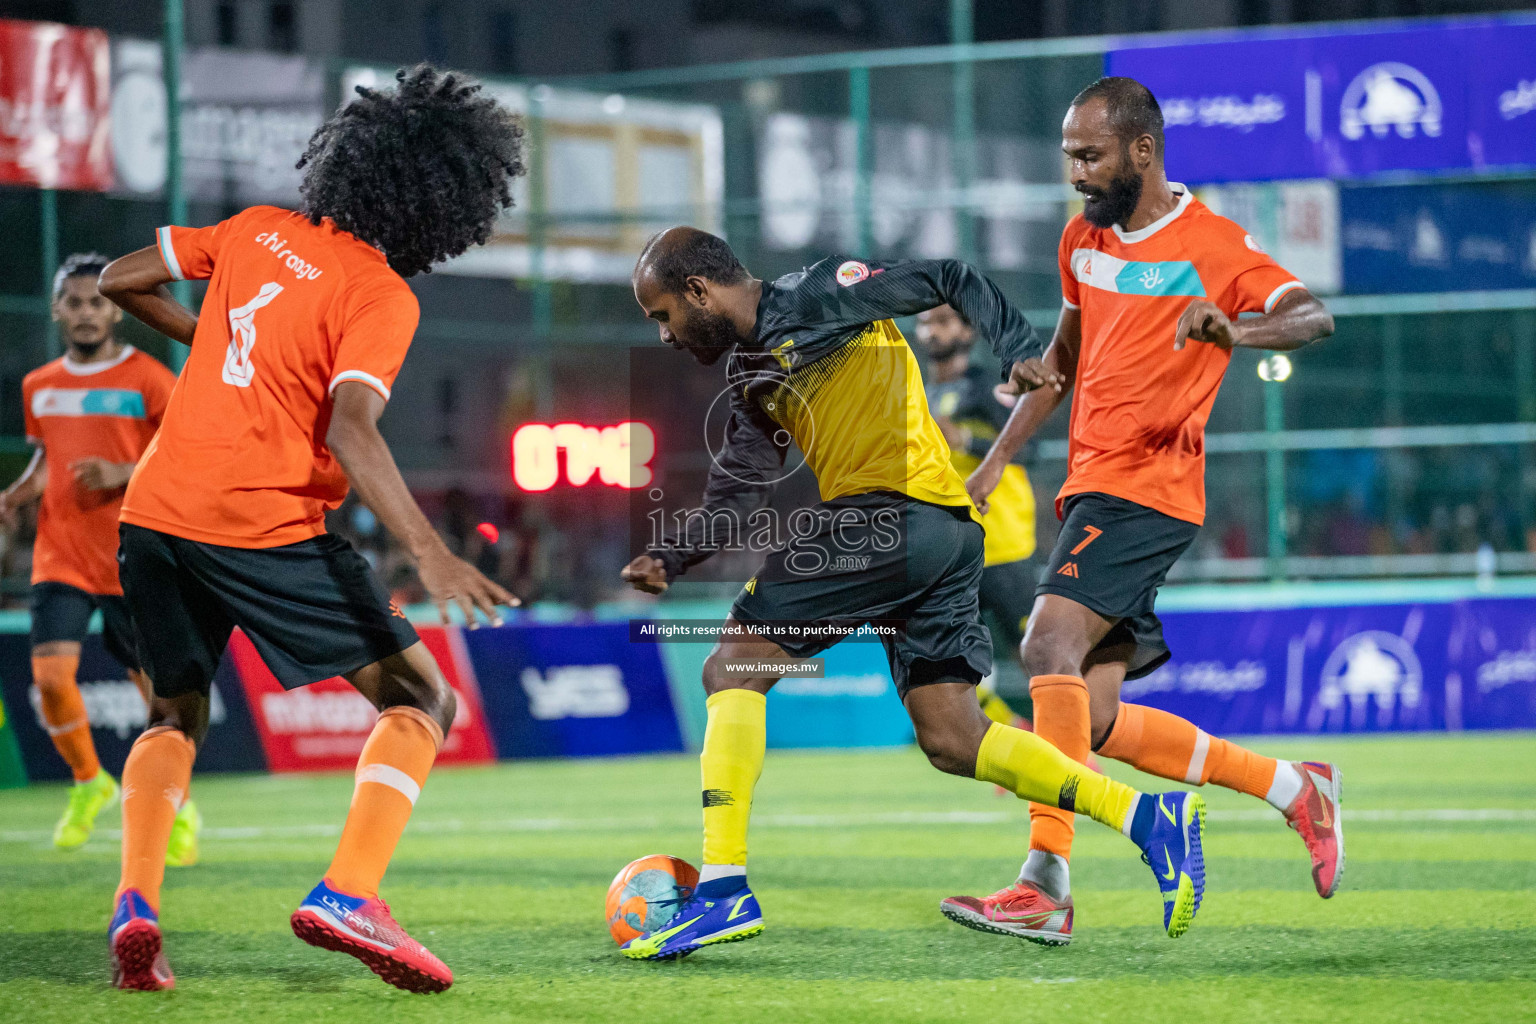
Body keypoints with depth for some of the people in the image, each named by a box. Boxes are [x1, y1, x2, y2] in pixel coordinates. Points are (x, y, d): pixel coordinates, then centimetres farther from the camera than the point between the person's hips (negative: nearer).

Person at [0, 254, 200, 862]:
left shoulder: (149, 381, -4)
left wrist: (124, 475, -20)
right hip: (60, 557, 3)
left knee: (156, 686, 0)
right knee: (51, 675, -13)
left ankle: (180, 811, 21)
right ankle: (88, 784, 13)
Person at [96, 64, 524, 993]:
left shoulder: (259, 230, 12)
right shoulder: (382, 297, -6)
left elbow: (122, 280, 18)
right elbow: (351, 430, -20)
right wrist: (432, 557, -26)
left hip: (155, 508, 6)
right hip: (264, 524, -6)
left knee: (177, 715, 24)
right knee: (420, 699, 4)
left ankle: (136, 902, 1)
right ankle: (347, 893, -14)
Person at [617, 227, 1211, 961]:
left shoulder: (814, 297, 0)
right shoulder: (750, 378, 25)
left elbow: (948, 281, 0)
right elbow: (735, 494, 17)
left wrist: (1018, 352, -13)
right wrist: (670, 562, 2)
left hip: (895, 511, -9)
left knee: (732, 668, -6)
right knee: (950, 740, 4)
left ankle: (723, 886, -12)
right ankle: (1150, 819, -1)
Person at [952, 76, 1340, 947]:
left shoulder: (1212, 244, -7)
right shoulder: (1083, 239, 15)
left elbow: (1315, 316, -19)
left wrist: (1233, 330, -39)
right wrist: (999, 459, 20)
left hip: (1149, 490, -8)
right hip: (1092, 488, 8)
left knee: (1051, 643, -26)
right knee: (1100, 727, 4)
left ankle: (1048, 885, -30)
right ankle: (1293, 788, 20)